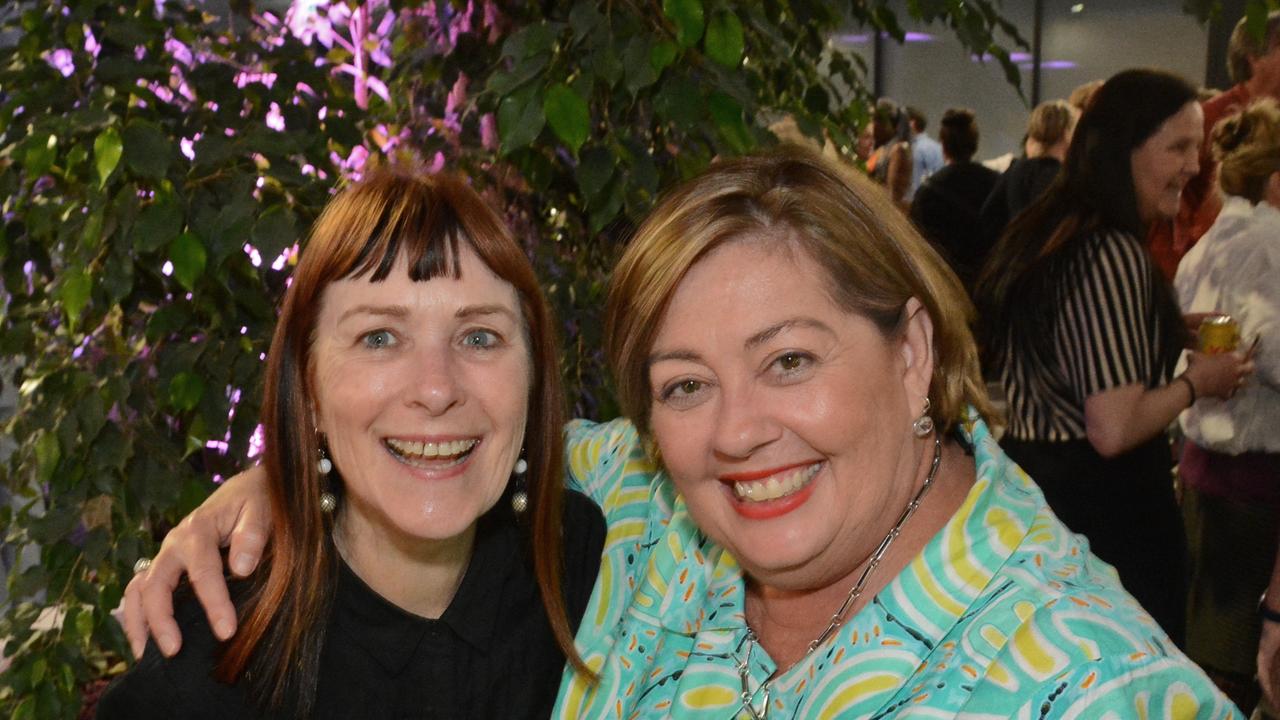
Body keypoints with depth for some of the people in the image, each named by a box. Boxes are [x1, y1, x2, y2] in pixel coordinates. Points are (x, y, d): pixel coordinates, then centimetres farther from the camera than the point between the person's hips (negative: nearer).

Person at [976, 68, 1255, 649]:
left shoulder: (1038, 233, 7)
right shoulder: (1113, 253, -21)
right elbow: (1114, 430, -25)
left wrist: (1168, 333, 19)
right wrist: (1195, 383, -7)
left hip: (1030, 472, 9)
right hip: (1106, 504, -9)